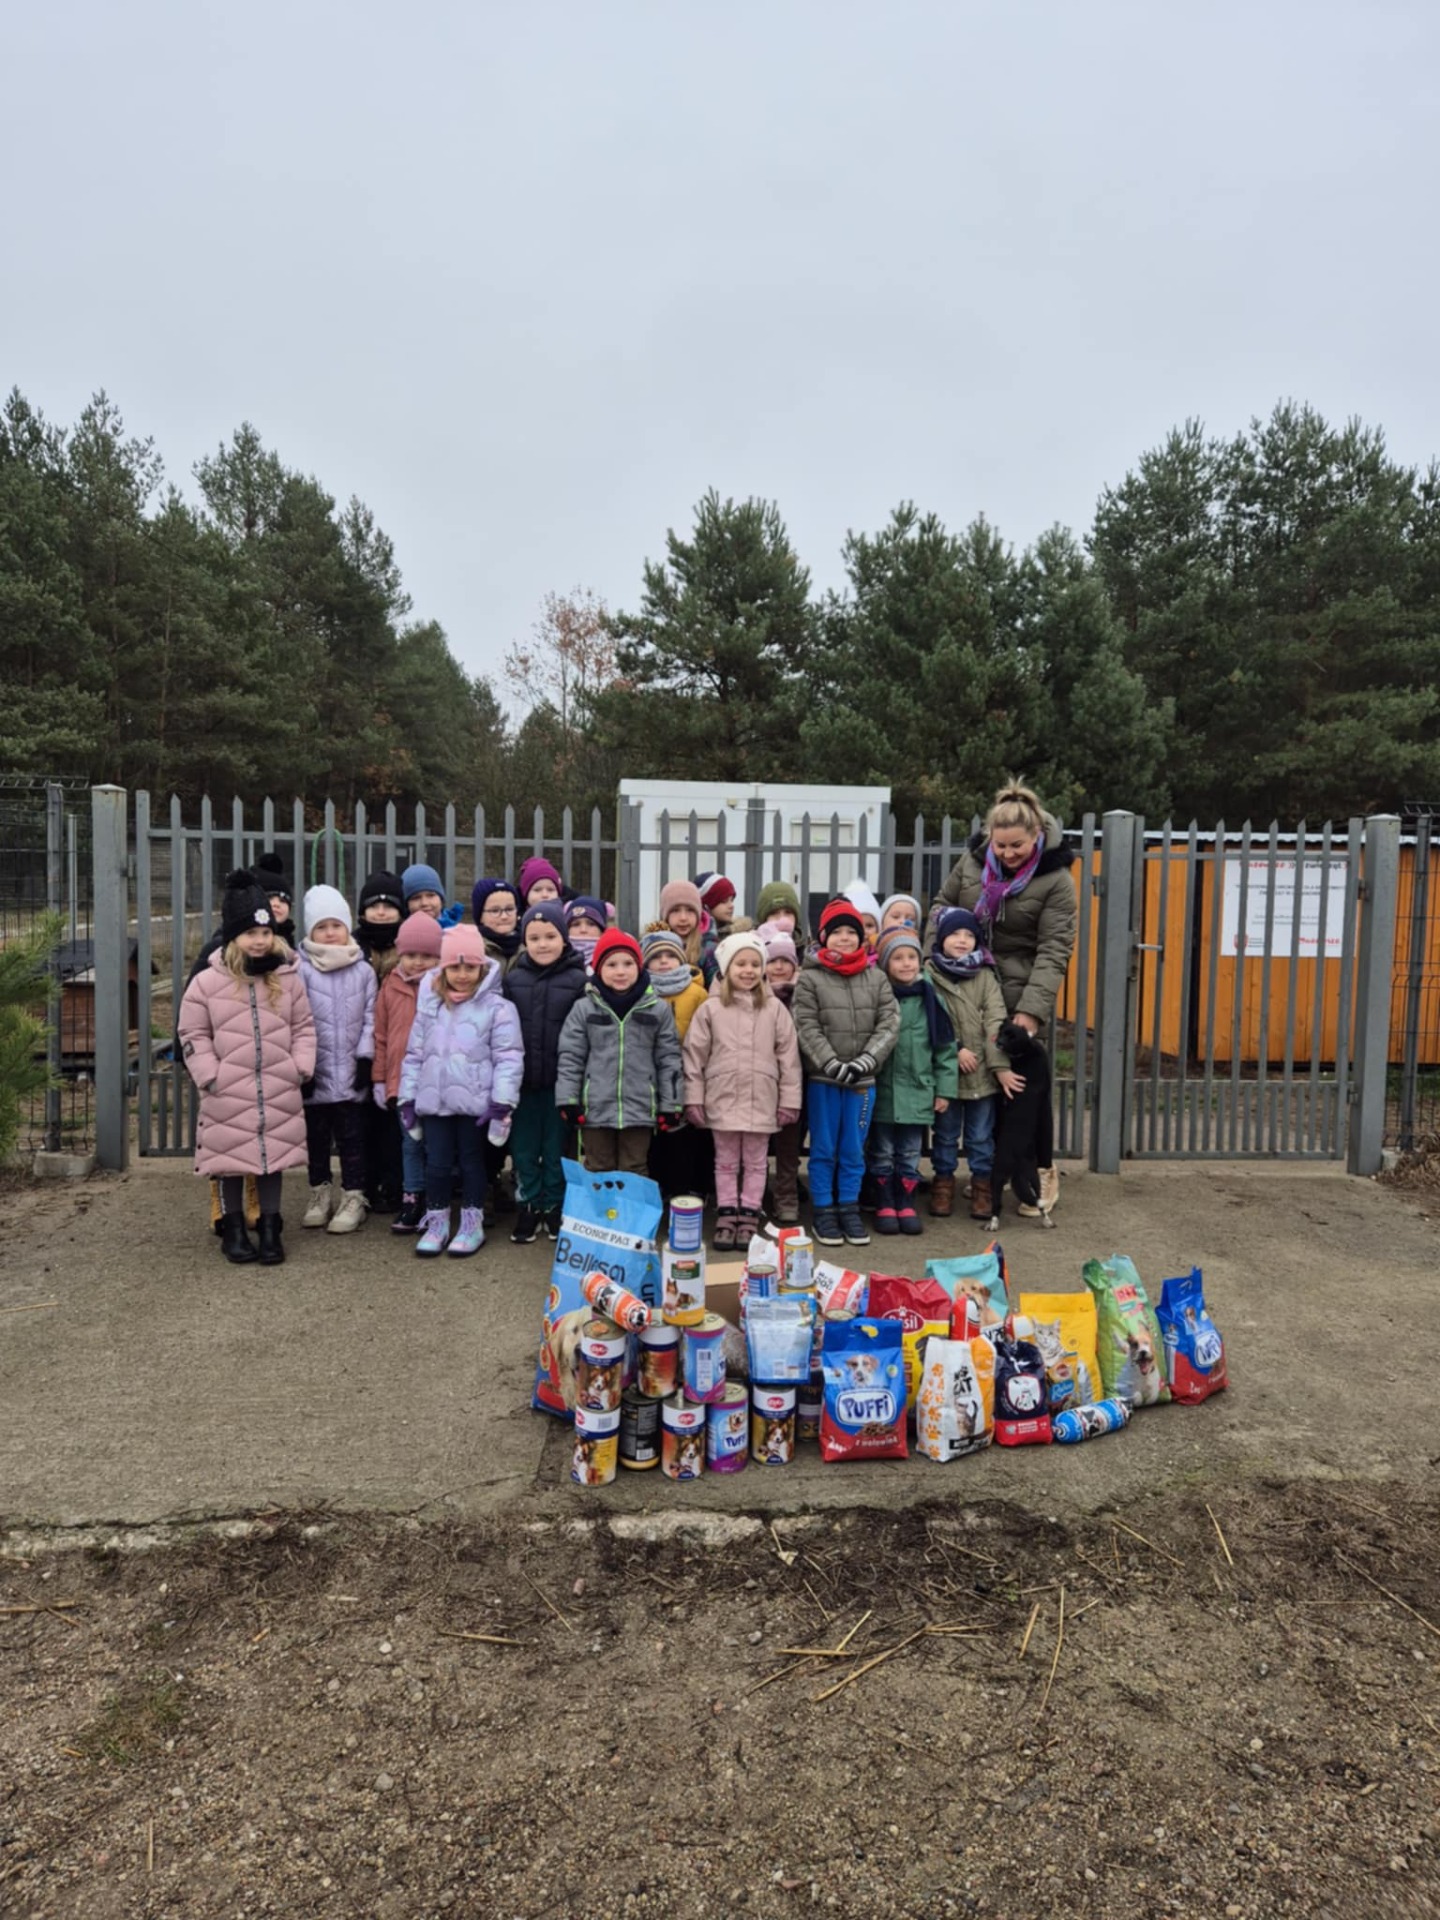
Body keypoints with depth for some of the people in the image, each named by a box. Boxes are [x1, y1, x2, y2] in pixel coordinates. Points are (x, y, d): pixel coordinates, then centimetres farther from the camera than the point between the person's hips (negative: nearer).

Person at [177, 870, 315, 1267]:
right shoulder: (207, 982, -4)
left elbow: (304, 1028, 8)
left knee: (274, 1157, 9)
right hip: (228, 1094, -1)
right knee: (231, 1160, 8)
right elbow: (194, 1034, 0)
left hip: (279, 1092, 2)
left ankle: (270, 1229, 21)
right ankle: (233, 1230, 24)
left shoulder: (288, 979, 2)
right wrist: (209, 1076, -7)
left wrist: (300, 1068, -2)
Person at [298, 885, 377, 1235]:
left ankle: (354, 1198, 13)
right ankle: (320, 1194, 26)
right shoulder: (302, 970, -3)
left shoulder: (363, 971, 2)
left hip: (351, 1072, 0)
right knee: (316, 1135, 12)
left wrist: (365, 1057, -3)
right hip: (315, 1070, 0)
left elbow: (370, 1018, 3)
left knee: (351, 1137, 4)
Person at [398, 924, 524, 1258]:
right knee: (437, 1164, 8)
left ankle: (472, 1225, 20)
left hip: (475, 1102, -3)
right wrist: (407, 1097, 11)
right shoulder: (429, 1004, 9)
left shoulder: (497, 1007, -6)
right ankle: (436, 1223, 23)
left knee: (471, 1161, 9)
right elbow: (415, 1053, 14)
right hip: (434, 1101, 4)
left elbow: (508, 1057, -10)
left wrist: (502, 1101, -16)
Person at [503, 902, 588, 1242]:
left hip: (559, 1081, -2)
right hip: (523, 1080, 3)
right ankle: (529, 1205, 24)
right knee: (524, 1147, 11)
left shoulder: (578, 980, -6)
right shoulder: (513, 979, 3)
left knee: (556, 1147, 9)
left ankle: (554, 1206, 23)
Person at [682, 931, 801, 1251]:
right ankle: (726, 1218, 18)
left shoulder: (774, 1009, 0)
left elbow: (788, 1056, 2)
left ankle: (749, 1219, 18)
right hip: (723, 1099, 0)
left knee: (756, 1162, 9)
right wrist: (693, 1099, -2)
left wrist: (790, 1100, 0)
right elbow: (694, 1055, 1)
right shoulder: (711, 1009, -1)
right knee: (726, 1162, 10)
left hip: (762, 1100, 0)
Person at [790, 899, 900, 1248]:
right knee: (824, 1150, 8)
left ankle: (849, 1210, 23)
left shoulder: (876, 978, 5)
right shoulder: (810, 978, -3)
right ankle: (824, 1212, 18)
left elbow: (889, 1024, -1)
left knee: (853, 1150, 11)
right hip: (822, 1079, -2)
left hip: (863, 1079, 2)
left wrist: (865, 1061, -14)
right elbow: (808, 1028, -8)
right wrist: (833, 1065, -17)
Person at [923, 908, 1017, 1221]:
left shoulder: (985, 975, 2)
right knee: (945, 1134, 13)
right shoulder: (929, 974, -3)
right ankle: (943, 1183, 26)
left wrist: (1001, 1066, -12)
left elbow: (995, 1022, -5)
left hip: (983, 1072, 1)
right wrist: (955, 1049, -14)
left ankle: (982, 1185, 22)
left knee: (981, 1136, 10)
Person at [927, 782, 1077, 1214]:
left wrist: (1032, 1010, -23)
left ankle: (1043, 1175, 13)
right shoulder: (972, 861, 0)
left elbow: (1054, 950, -15)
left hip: (1019, 996, -4)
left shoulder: (1054, 879, -12)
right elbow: (941, 905, 15)